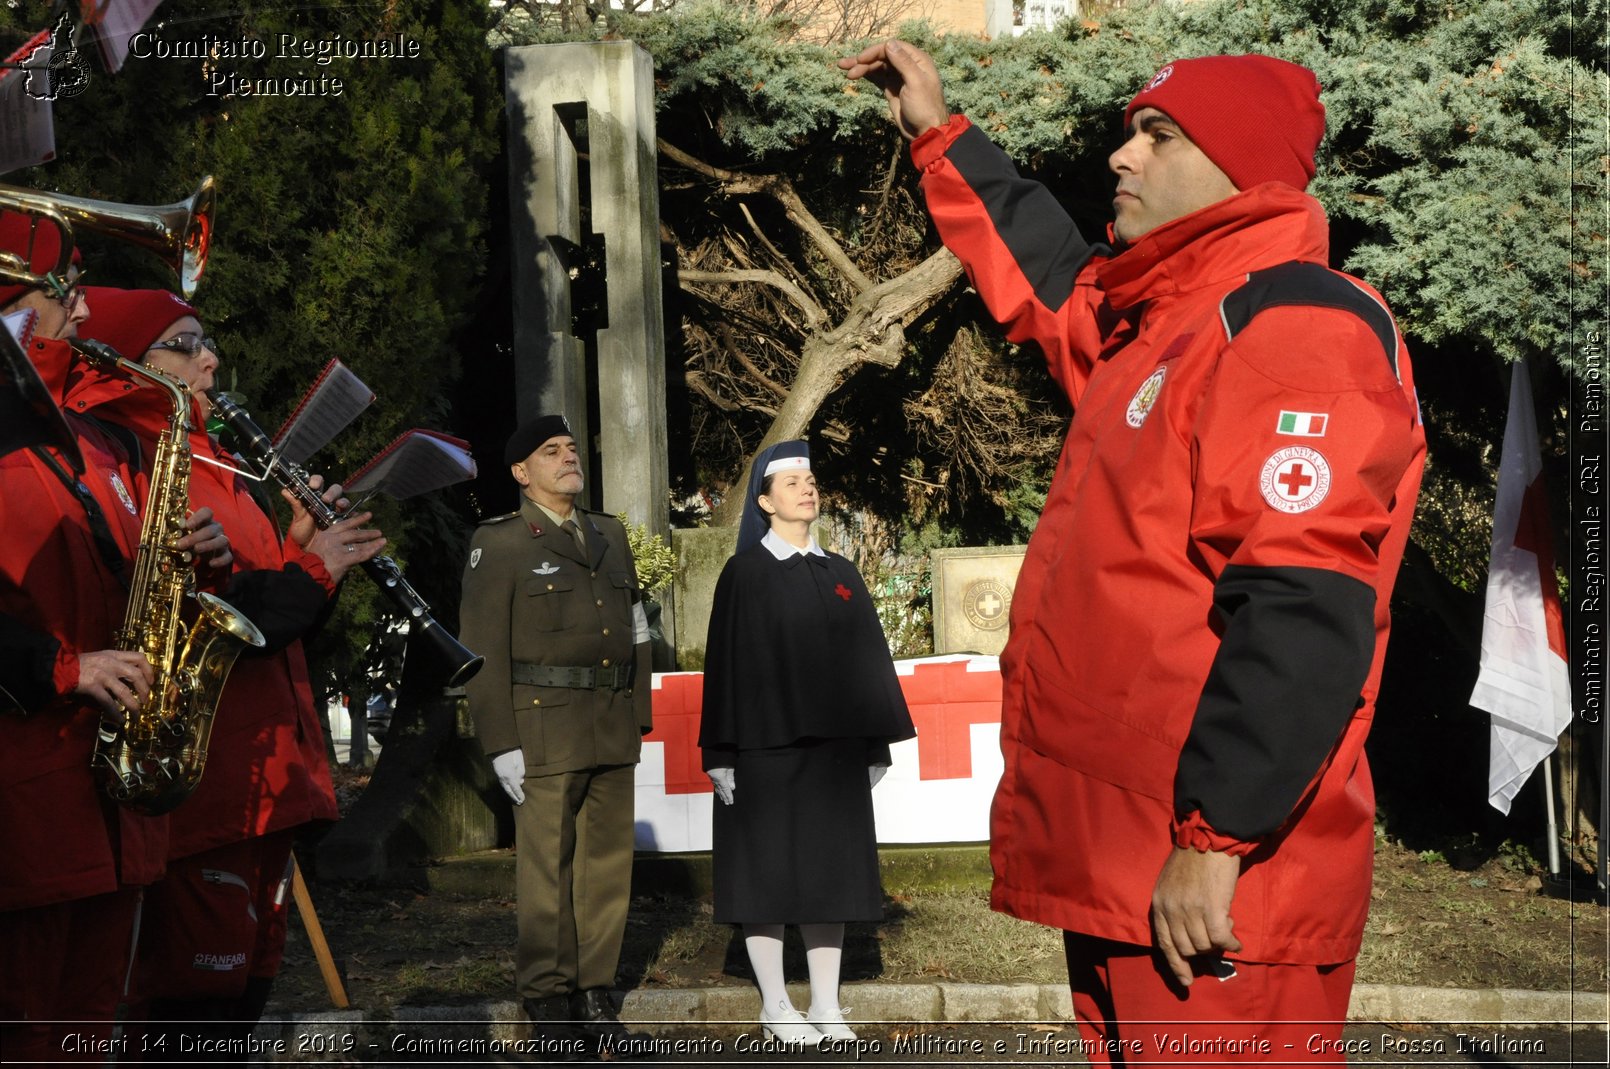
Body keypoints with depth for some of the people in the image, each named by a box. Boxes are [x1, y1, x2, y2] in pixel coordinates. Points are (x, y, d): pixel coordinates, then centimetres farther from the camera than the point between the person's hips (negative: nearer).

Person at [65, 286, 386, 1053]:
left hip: (265, 775, 10)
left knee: (245, 987, 13)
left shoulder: (208, 463, 20)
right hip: (201, 780, -10)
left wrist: (303, 550, 2)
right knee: (195, 996, -7)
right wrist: (308, 570, -15)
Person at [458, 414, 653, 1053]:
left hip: (612, 731, 5)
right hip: (545, 730, -5)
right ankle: (547, 1000, 9)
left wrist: (638, 719, 11)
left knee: (608, 864, 7)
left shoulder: (610, 536, 14)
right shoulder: (497, 545, -4)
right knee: (546, 868, -1)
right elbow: (483, 652, -8)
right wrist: (501, 745, -13)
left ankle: (596, 993, 16)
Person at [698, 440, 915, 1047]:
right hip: (765, 744, -4)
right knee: (767, 869, 0)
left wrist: (875, 743, 8)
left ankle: (826, 1005, 12)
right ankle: (775, 1006, 9)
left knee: (827, 870, 5)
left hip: (833, 746, 4)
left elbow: (866, 658, 13)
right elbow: (725, 663, -4)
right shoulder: (743, 574, -1)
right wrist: (723, 753, -9)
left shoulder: (841, 576, 11)